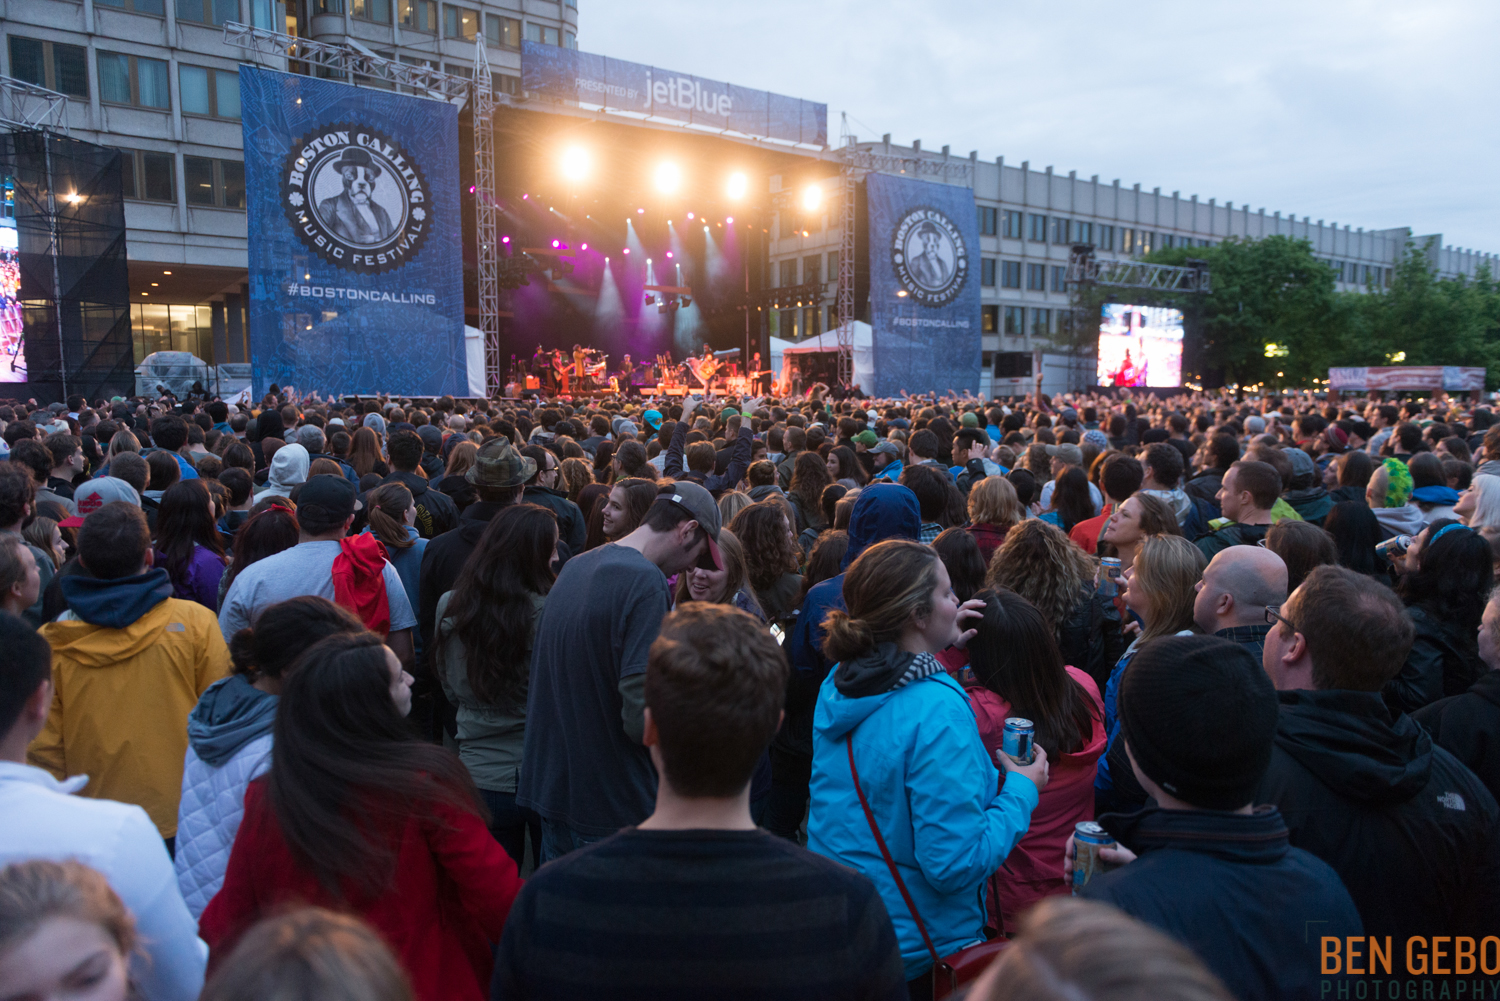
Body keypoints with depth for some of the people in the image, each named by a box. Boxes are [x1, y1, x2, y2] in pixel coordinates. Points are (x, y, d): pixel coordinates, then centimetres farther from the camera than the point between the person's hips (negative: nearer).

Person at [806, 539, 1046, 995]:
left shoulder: (837, 682, -5)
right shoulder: (939, 712, -28)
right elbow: (956, 864, -27)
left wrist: (935, 649, 12)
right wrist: (1022, 791, -15)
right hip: (915, 952, -6)